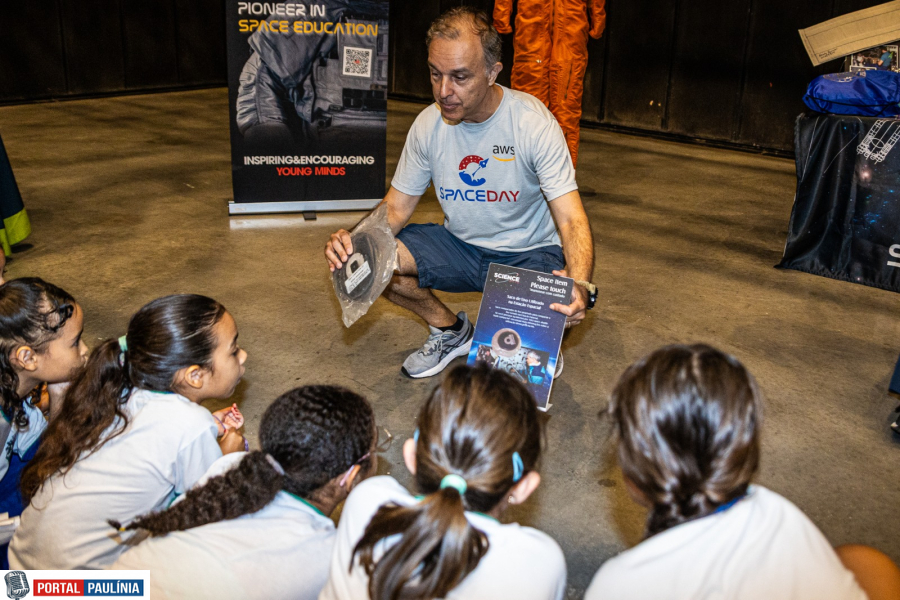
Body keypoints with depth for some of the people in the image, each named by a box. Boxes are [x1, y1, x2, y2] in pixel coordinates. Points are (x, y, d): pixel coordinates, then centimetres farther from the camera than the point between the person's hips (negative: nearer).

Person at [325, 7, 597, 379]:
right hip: (460, 245, 4)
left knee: (560, 312, -36)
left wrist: (578, 284, -46)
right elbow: (396, 208, -1)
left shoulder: (533, 122, -20)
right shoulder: (428, 124, -9)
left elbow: (571, 220, -25)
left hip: (529, 253, -3)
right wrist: (356, 238, -24)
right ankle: (451, 331, 10)